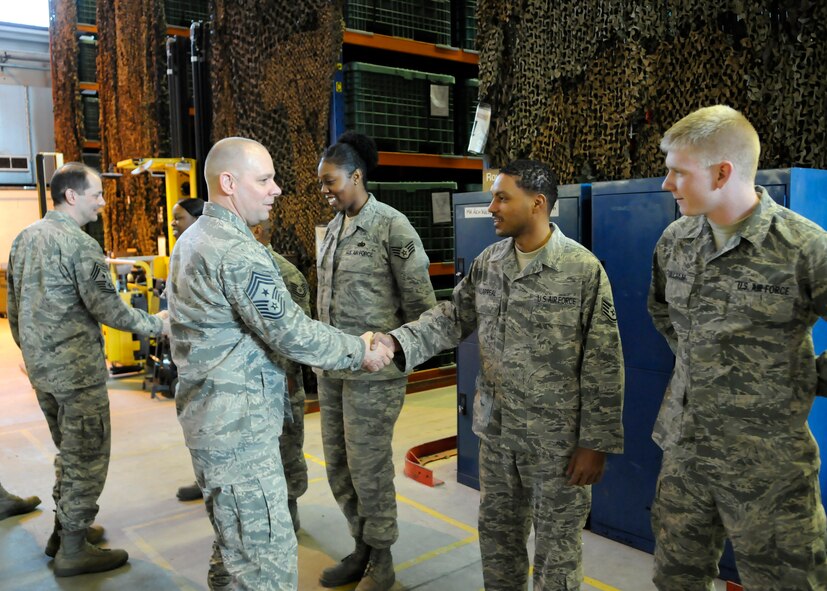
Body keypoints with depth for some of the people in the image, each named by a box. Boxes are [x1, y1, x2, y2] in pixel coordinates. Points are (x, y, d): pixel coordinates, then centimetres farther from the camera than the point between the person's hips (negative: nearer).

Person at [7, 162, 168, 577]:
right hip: (77, 369, -9)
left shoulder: (23, 239, 9)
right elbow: (108, 309, -19)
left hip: (39, 366, 9)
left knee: (69, 451, 22)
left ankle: (64, 529, 33)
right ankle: (73, 550, 11)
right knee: (87, 457, 3)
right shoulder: (80, 244, -18)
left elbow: (14, 307, 15)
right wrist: (156, 324, -6)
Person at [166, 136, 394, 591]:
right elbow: (292, 333, -21)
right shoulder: (238, 252, -21)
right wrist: (359, 351, -8)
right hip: (239, 427, -11)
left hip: (209, 416, 11)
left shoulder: (193, 239, 12)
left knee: (233, 545, 23)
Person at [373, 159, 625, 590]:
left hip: (557, 440, -5)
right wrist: (397, 342, -12)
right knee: (497, 533, 20)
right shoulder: (487, 263, 2)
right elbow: (453, 316, 4)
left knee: (556, 548, 12)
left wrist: (596, 442, -13)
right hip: (496, 432, 5)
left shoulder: (583, 270, -15)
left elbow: (603, 364, -13)